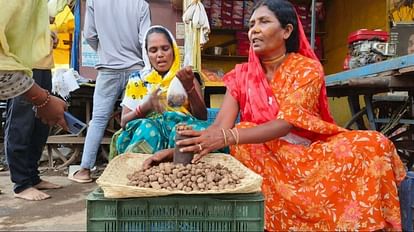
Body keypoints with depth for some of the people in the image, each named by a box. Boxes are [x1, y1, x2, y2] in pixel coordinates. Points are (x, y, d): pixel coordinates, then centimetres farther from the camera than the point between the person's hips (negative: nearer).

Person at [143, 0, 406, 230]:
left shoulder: (307, 68, -8)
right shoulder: (242, 75, 1)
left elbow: (285, 124, -23)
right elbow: (221, 126, -11)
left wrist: (227, 138, -39)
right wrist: (179, 148, -31)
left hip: (308, 153, -2)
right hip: (264, 156, 2)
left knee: (371, 145, -26)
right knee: (242, 145, -30)